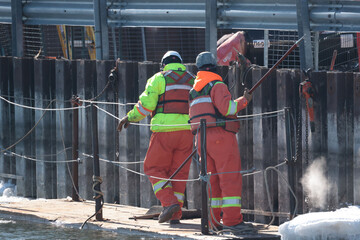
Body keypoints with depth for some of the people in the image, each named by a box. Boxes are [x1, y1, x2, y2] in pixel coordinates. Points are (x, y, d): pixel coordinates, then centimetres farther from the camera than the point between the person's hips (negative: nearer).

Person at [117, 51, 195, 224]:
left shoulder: (159, 79, 3)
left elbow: (145, 104, -5)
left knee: (154, 168, 7)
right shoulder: (193, 81, 15)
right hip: (187, 131, 4)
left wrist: (129, 118, 8)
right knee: (179, 172, 9)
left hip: (164, 130, -4)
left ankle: (169, 202, -12)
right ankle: (175, 215, 5)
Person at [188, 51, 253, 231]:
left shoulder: (194, 91, 19)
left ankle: (212, 220, 6)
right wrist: (244, 100, -5)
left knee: (212, 179, 10)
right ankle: (232, 219, -15)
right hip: (221, 135, -8)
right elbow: (226, 107, -18)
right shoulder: (217, 86, -5)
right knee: (231, 178, -8)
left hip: (202, 136, 8)